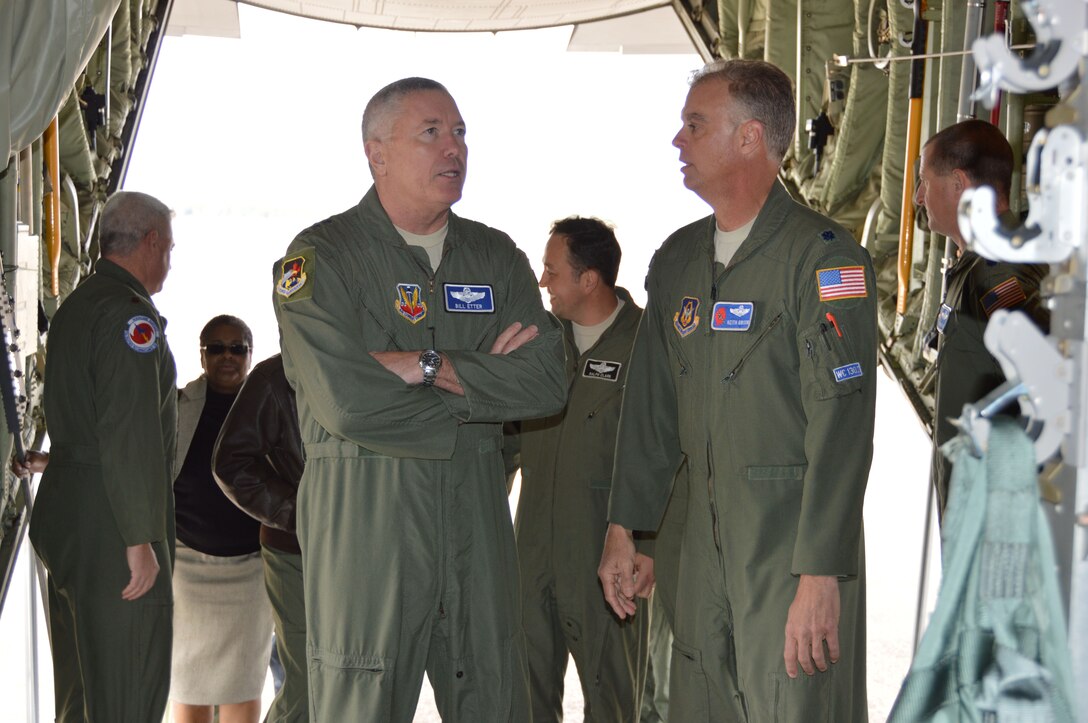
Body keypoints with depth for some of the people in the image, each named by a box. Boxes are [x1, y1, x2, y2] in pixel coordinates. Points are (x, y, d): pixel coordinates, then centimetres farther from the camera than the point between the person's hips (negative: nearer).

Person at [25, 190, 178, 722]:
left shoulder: (74, 306, 17)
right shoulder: (129, 313, -15)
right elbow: (129, 435, -21)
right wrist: (141, 539, -21)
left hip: (62, 510, 10)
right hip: (109, 524, -10)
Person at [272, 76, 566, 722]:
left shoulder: (496, 256, 13)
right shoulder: (321, 257, -3)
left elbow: (548, 381, -1)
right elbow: (346, 402, -17)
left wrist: (429, 367, -11)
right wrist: (484, 381, -7)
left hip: (477, 516, 5)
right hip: (364, 517, -4)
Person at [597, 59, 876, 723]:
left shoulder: (823, 256, -12)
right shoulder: (677, 261, 12)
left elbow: (841, 428, -17)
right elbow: (651, 406, 18)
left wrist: (820, 575, -21)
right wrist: (623, 527, 15)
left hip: (794, 548, -7)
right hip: (703, 544, 7)